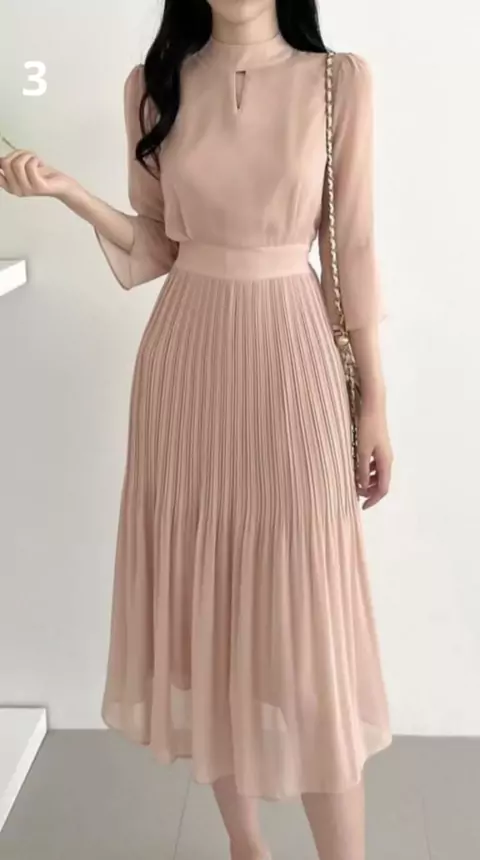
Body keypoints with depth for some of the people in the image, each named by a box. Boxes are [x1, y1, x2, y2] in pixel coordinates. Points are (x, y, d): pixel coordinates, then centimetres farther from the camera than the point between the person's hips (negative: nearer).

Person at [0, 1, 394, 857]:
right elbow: (156, 248, 8)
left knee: (308, 612, -1)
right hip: (187, 356, 3)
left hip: (291, 356, -2)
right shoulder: (154, 84, 5)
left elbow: (354, 250, 0)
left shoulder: (341, 82, -1)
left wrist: (375, 401, 1)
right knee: (202, 596, 9)